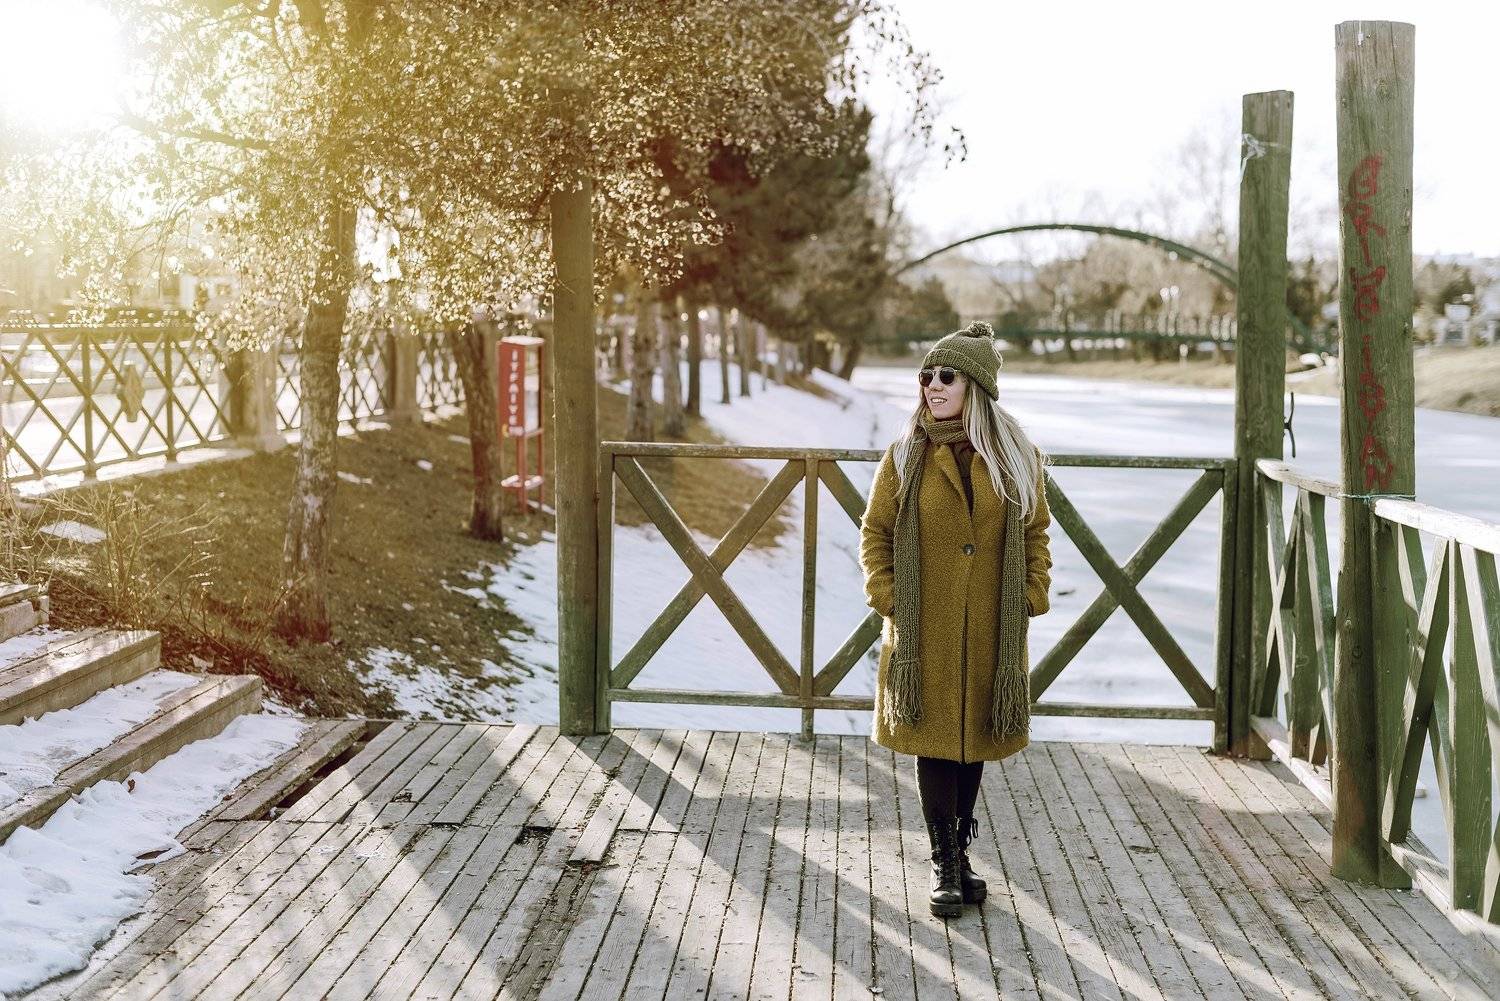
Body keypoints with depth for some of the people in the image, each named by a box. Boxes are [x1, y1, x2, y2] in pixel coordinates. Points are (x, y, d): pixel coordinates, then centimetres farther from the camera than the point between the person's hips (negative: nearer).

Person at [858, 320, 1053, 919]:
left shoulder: (1016, 459, 0)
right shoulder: (907, 456, -3)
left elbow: (1035, 533, 10)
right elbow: (875, 532, 3)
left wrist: (1031, 596, -1)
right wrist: (888, 597, -6)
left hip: (992, 632, 2)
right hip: (925, 630, -1)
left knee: (977, 739, 12)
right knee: (935, 741, 2)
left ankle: (961, 852, 29)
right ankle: (946, 867, 13)